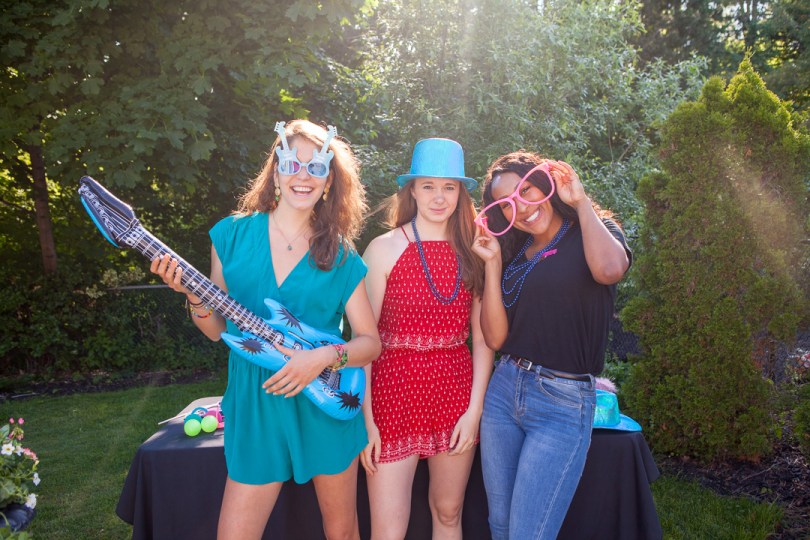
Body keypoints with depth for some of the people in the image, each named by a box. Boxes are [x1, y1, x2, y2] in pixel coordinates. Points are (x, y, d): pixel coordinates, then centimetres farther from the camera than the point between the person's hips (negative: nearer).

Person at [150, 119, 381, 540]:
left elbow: (371, 342, -1)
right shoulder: (232, 235, 0)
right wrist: (195, 296, -13)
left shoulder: (340, 256, -2)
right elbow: (218, 330, 6)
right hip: (255, 409, 0)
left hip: (327, 407, 0)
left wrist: (325, 357, -19)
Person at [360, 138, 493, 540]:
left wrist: (475, 409, -2)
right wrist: (365, 418, -10)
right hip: (396, 390, -3)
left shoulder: (471, 253, 4)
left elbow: (482, 339, 6)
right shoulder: (384, 249, -5)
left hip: (456, 394, 4)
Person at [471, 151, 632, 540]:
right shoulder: (513, 252, 10)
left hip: (563, 405, -5)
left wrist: (580, 201, -14)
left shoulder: (594, 232, -2)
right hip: (502, 392, 6)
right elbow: (494, 337, 1)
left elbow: (610, 270, -29)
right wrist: (492, 263, -5)